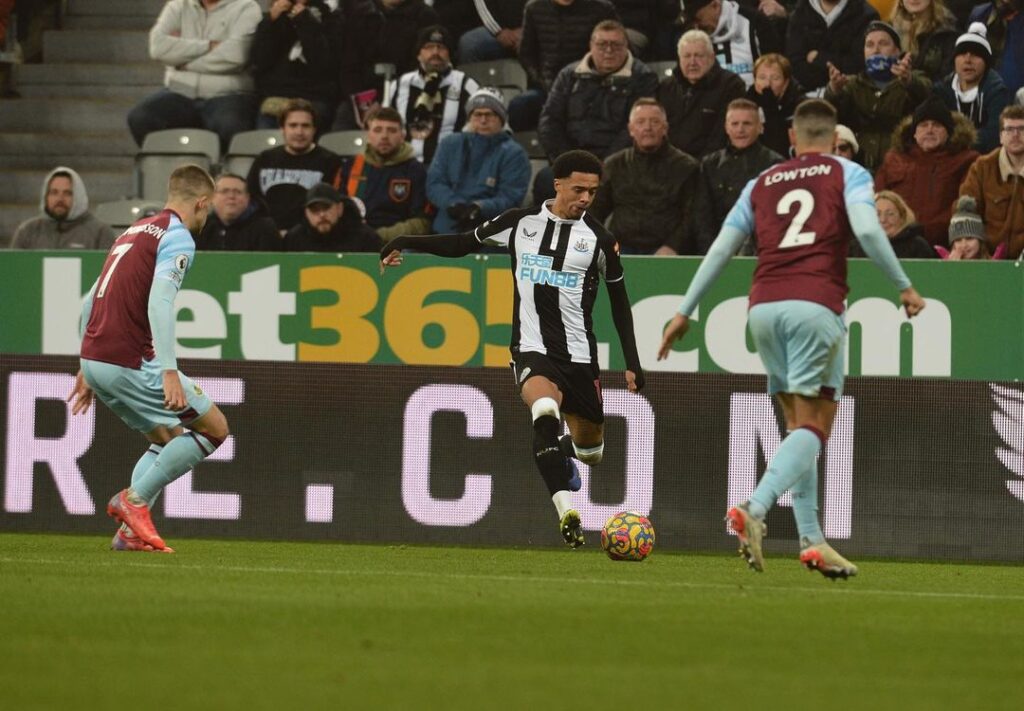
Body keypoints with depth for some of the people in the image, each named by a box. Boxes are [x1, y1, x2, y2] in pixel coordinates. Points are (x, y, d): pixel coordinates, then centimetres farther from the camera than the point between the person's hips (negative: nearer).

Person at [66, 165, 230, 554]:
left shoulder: (134, 231, 21)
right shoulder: (178, 237, -6)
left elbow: (90, 301, 24)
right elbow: (159, 300, -22)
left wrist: (88, 370, 30)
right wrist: (169, 371, -27)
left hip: (95, 360, 9)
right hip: (131, 361, -9)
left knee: (169, 440, 21)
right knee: (214, 428, 2)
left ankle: (131, 531, 7)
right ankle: (135, 498, -5)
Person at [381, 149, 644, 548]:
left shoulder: (599, 239, 2)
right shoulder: (521, 223, 2)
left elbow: (619, 302, 11)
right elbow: (464, 243, 15)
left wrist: (632, 363, 7)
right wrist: (406, 243, 5)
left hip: (579, 352, 2)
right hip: (532, 348, -2)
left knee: (590, 448, 11)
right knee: (545, 409, -34)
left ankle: (562, 454, 52)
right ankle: (566, 513, -38)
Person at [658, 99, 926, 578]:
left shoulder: (762, 183, 20)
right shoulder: (847, 174, 9)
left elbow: (720, 249, 17)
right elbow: (867, 230, -9)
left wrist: (684, 313, 22)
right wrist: (904, 287, -2)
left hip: (763, 306, 5)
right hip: (815, 304, -5)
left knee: (798, 425, 14)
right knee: (815, 427, -6)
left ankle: (811, 541, 8)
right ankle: (754, 509, -29)